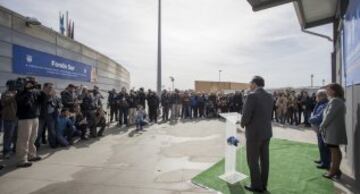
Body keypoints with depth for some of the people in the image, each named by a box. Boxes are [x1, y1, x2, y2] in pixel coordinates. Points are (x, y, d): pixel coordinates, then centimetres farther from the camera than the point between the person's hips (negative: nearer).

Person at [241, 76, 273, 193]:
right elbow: (269, 115, 12)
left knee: (252, 160, 5)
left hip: (254, 133, -8)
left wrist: (243, 124, -1)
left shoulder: (252, 96, -19)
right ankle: (263, 184, 25)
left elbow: (246, 115, -21)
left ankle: (257, 186, 15)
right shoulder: (269, 96, 6)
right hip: (266, 131, 8)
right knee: (264, 159, 14)